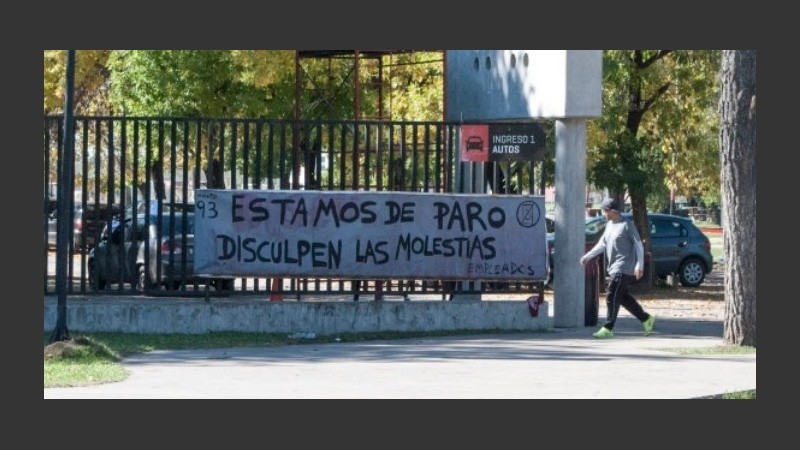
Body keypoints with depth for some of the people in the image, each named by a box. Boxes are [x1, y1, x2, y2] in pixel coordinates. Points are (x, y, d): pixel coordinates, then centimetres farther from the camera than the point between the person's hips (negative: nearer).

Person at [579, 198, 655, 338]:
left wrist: (639, 265, -17)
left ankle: (608, 329, -12)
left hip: (623, 269, -9)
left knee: (612, 297, -12)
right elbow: (602, 244, 21)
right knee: (624, 298, 13)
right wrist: (588, 256, 13)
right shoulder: (609, 225, 15)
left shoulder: (627, 225, -10)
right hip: (613, 268, 9)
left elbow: (638, 245, -11)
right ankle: (646, 319, 25)